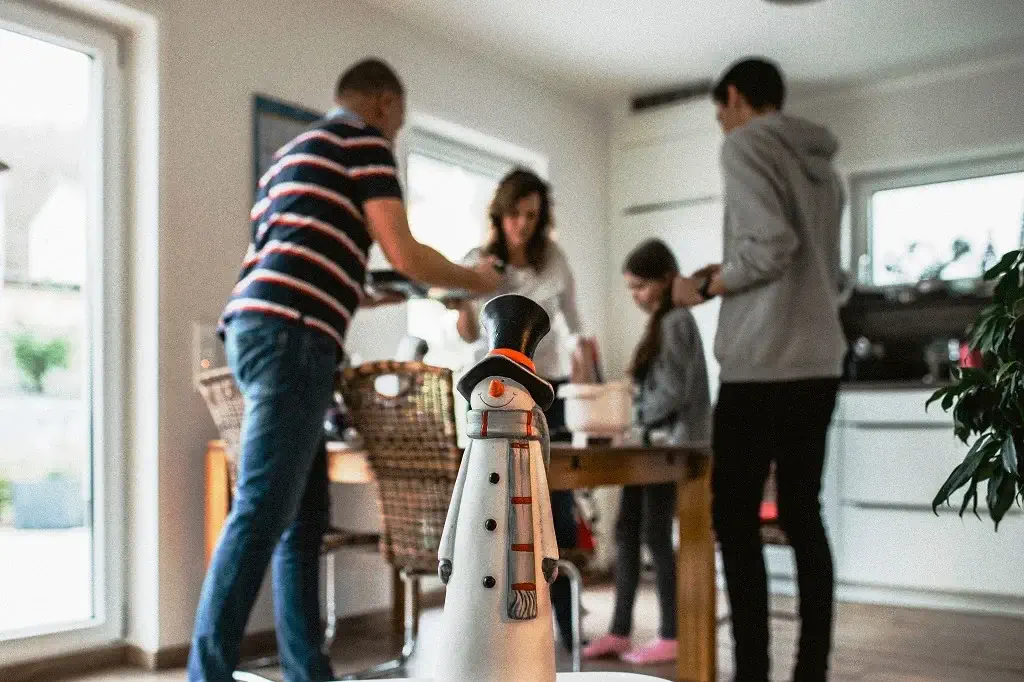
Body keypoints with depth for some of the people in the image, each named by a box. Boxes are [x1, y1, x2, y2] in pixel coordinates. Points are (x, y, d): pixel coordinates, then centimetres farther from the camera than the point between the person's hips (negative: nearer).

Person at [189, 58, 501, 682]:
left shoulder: (296, 153, 31)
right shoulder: (363, 139, 5)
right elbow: (404, 254, -2)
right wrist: (477, 279, 15)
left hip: (261, 327, 9)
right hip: (290, 335, -9)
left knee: (304, 518, 9)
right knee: (263, 512, -12)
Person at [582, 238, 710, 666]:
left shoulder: (676, 322, -11)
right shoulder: (660, 323, 16)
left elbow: (673, 393, -18)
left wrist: (628, 414, -11)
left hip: (671, 444, -9)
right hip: (651, 443, 9)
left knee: (656, 535, -3)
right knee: (626, 531, 9)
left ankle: (672, 637, 8)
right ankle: (620, 632, 16)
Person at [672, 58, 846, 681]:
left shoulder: (746, 143, -4)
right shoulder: (824, 166, 20)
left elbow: (771, 245, -17)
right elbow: (829, 274, 19)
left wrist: (705, 288, -3)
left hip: (763, 364, -8)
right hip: (820, 362, 8)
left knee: (736, 518, -2)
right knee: (803, 514, 11)